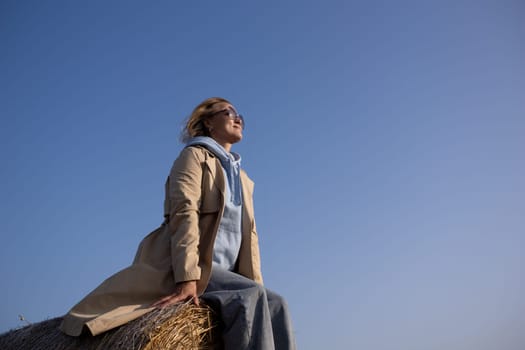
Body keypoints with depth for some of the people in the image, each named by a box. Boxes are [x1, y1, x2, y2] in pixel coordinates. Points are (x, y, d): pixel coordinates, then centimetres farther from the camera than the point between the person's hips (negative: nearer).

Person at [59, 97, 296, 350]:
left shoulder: (243, 179, 24)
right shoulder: (194, 155, 1)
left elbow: (249, 234, 16)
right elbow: (184, 213, -14)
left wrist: (255, 283, 2)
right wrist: (188, 277, -26)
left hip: (222, 273, 7)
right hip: (183, 270, -7)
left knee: (275, 303, -16)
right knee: (251, 294, -29)